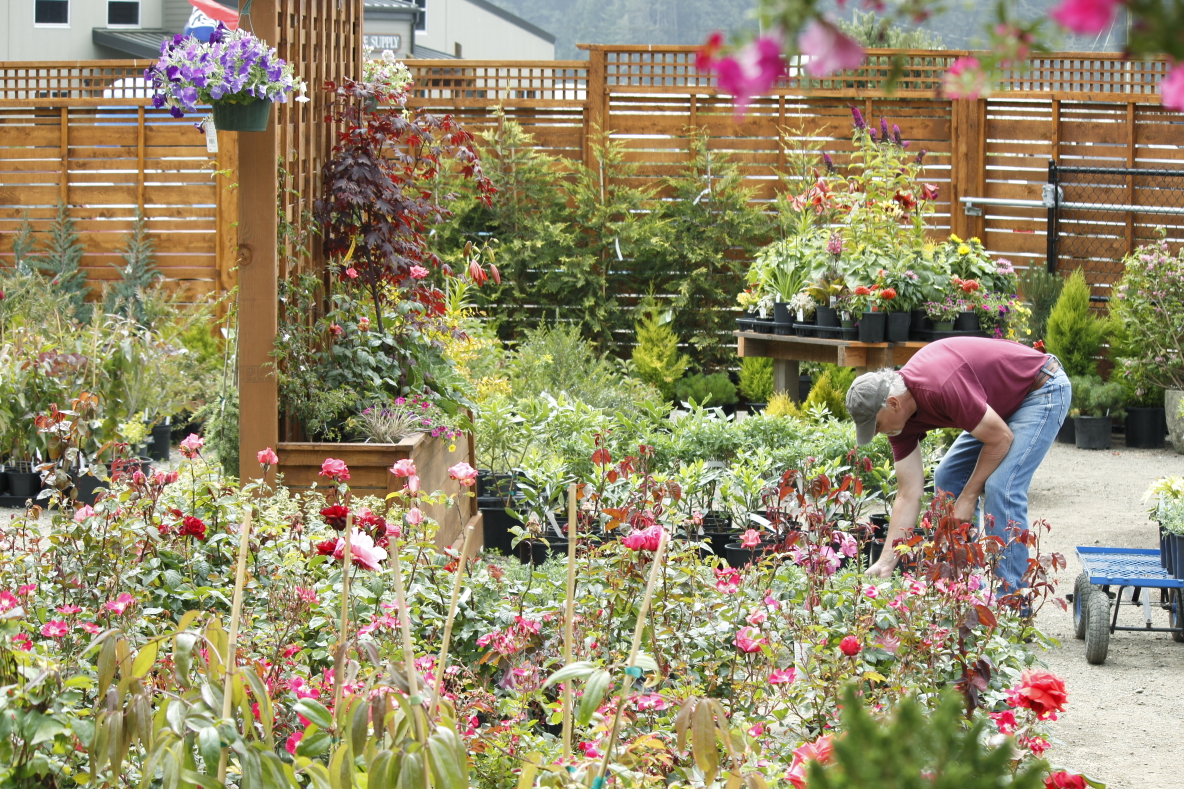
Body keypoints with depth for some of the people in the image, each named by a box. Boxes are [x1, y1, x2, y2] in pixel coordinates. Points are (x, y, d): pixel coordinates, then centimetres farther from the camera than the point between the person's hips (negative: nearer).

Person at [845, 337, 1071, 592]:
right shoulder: (899, 416, -8)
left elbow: (1000, 439, -25)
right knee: (948, 479, 8)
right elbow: (908, 495, -5)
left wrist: (968, 497, -15)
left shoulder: (941, 388, -34)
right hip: (1004, 403, 9)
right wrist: (886, 562, -10)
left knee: (1000, 488, -21)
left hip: (1043, 389, -9)